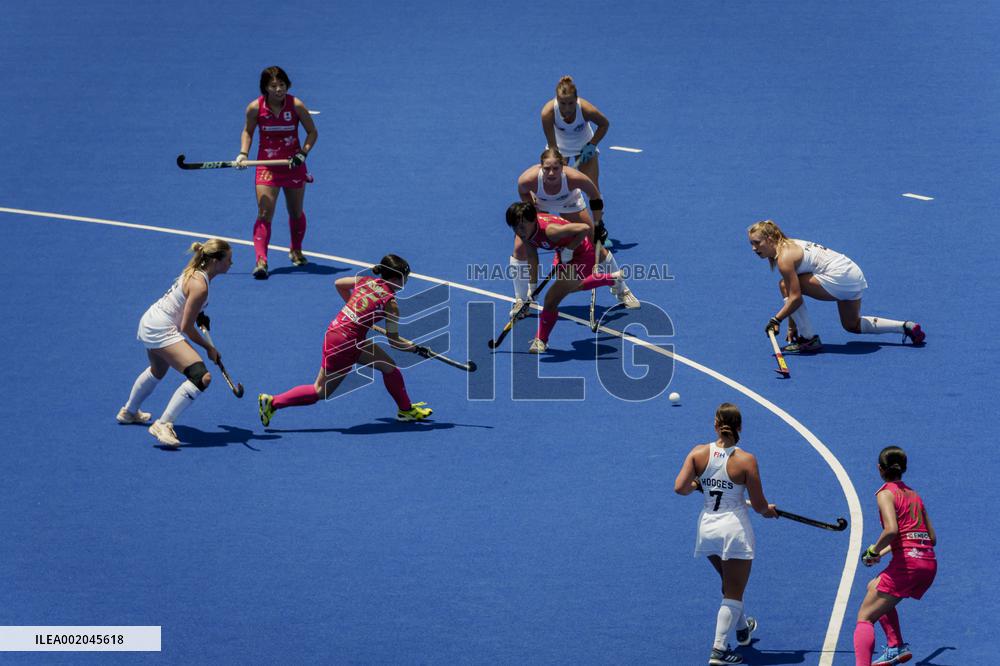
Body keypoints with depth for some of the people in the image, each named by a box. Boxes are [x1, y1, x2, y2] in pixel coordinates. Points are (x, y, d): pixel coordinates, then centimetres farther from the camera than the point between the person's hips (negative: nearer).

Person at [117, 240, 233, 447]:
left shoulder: (194, 272, 3)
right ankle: (163, 425, -20)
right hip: (161, 332, -10)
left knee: (158, 371, 38)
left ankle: (129, 412, 60)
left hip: (149, 322, 10)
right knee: (201, 377, -21)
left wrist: (199, 316, 9)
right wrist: (209, 348, -8)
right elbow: (186, 327, -19)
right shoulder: (199, 286, -24)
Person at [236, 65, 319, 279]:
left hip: (293, 165, 1)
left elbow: (312, 132, -2)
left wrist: (303, 153, -16)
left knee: (296, 212, 14)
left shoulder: (296, 105, -12)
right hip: (267, 166, -1)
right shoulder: (255, 108, -10)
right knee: (264, 214, -13)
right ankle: (261, 261, -16)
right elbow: (247, 131, 7)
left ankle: (296, 251, 39)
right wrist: (243, 153, -9)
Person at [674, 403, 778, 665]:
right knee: (733, 594, 7)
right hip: (735, 528, -5)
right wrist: (768, 510, 14)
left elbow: (679, 488, -12)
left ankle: (743, 629, 51)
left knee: (730, 584, 29)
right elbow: (759, 505, -10)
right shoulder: (746, 460, -15)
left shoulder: (699, 453, -7)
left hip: (707, 528, 5)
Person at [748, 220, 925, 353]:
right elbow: (796, 295, 19)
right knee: (852, 325, 28)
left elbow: (796, 298, -19)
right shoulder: (789, 245, 15)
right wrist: (792, 325, 17)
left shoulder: (785, 258, -15)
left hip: (839, 277, -11)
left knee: (785, 286, -11)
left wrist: (776, 320, -11)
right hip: (854, 274, 11)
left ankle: (809, 339, -5)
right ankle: (906, 327, 26)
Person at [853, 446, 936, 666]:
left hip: (907, 563, -8)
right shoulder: (914, 495, 20)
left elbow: (891, 529, -21)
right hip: (929, 563, 8)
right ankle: (897, 647, 28)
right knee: (874, 588, 33)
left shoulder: (886, 493, -2)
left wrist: (874, 550, -5)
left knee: (865, 617, -5)